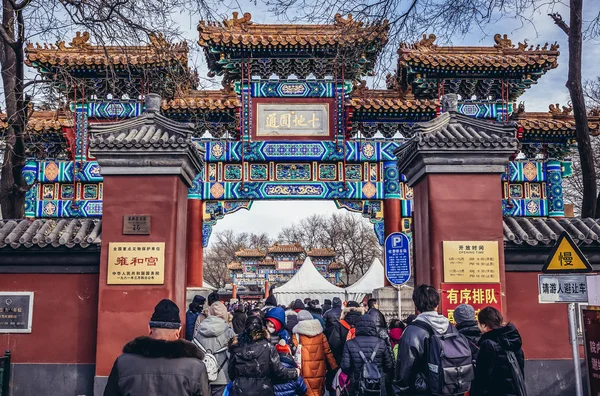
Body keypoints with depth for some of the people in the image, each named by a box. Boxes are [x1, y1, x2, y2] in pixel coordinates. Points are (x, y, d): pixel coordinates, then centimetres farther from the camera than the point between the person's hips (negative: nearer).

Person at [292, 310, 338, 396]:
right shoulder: (320, 333, 4)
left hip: (306, 370, -3)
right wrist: (335, 367, 7)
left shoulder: (297, 335, -4)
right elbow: (328, 351, 3)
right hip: (319, 370, 3)